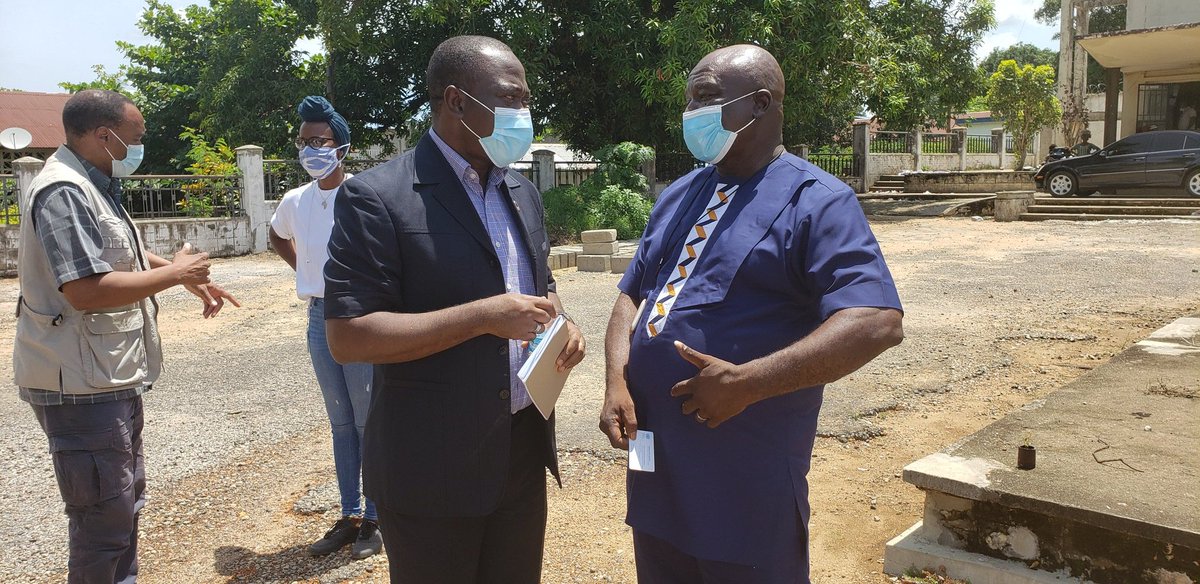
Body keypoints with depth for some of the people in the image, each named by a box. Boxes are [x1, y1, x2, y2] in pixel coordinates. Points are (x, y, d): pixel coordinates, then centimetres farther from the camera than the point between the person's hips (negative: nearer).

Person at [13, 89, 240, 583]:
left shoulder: (92, 185, 13)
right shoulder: (64, 192, -20)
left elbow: (119, 255, 28)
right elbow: (86, 289, -30)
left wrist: (192, 277, 17)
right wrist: (174, 273, -19)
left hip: (110, 377, 11)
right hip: (82, 385, -11)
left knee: (125, 501, 23)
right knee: (105, 520, -2)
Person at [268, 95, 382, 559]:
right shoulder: (294, 202, 6)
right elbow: (278, 238, 27)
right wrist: (307, 273, 13)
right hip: (319, 317, 6)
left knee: (369, 422, 3)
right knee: (340, 423, 14)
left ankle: (373, 520, 16)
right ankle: (348, 517, 26)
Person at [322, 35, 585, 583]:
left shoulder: (523, 193, 10)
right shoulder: (377, 198, -13)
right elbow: (347, 337, -18)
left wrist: (561, 322, -2)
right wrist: (484, 316, -23)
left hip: (523, 454, 7)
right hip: (432, 468, -6)